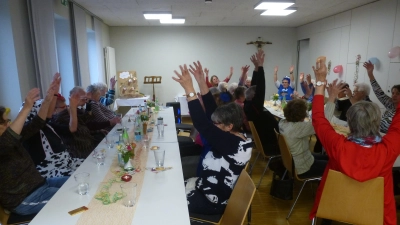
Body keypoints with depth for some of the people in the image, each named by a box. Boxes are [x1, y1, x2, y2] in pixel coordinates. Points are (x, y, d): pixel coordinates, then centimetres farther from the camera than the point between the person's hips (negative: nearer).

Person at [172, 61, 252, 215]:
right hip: (215, 190, 9)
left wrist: (189, 90, -37)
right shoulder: (235, 138, -4)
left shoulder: (230, 143, -29)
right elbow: (212, 112, -5)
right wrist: (202, 84, -10)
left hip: (213, 201, -9)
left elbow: (203, 125, -38)